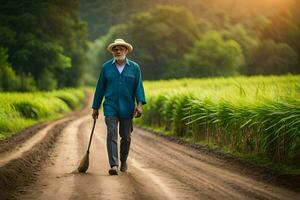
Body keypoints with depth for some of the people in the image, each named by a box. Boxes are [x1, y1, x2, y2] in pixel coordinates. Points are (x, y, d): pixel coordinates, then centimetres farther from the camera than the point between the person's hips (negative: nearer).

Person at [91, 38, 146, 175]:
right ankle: (113, 165, -17)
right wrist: (95, 108, 10)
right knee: (112, 135, -12)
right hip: (110, 107, -1)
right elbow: (100, 88, 9)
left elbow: (138, 86, 1)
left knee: (126, 137, 10)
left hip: (127, 108, 1)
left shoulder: (134, 67, 5)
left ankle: (123, 161, 31)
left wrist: (140, 104, -14)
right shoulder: (106, 67, 5)